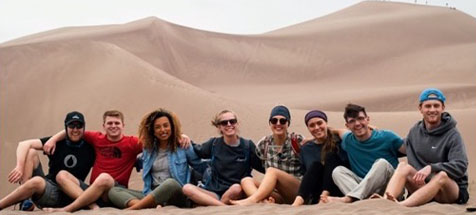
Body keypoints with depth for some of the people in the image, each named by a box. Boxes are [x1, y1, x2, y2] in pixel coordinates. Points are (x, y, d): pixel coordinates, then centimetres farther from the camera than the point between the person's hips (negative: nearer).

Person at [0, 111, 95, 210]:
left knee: (36, 182, -34)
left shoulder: (89, 149, 4)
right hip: (47, 185, 3)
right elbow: (24, 144, -5)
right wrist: (19, 167, -21)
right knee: (31, 152, -12)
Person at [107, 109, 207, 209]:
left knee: (171, 182, -39)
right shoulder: (148, 149, 14)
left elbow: (201, 167, 10)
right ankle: (151, 206, -40)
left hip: (175, 195, -4)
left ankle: (129, 210, -37)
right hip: (151, 194, 5)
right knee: (113, 191, -12)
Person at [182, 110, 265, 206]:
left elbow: (264, 167, 8)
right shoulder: (214, 144, 10)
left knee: (236, 188, -39)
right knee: (187, 188, -25)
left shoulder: (247, 145, 6)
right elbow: (195, 151, 25)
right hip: (215, 193, 3)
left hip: (237, 194, -2)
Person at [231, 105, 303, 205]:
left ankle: (251, 200, -44)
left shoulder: (297, 140, -1)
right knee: (246, 180, -18)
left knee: (272, 171, -27)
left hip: (298, 191, -4)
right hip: (276, 193, 4)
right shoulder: (264, 143, 8)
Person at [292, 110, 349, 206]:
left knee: (330, 157, -18)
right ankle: (298, 201, -42)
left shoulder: (339, 140, 2)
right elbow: (305, 174, 11)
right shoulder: (306, 149, 12)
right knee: (315, 165, -22)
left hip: (340, 190, -2)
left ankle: (325, 195, -38)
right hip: (317, 194, 2)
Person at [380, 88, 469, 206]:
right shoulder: (414, 131, 9)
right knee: (404, 166, -20)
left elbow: (461, 166, -19)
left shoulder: (453, 135, -8)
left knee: (442, 175, -36)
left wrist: (431, 168, -32)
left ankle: (399, 206, -55)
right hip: (422, 185, 4)